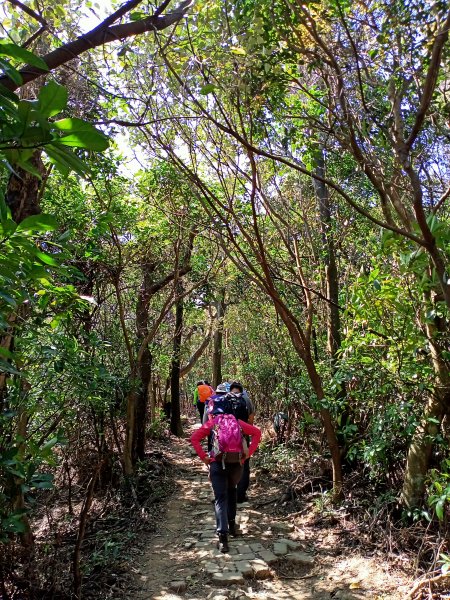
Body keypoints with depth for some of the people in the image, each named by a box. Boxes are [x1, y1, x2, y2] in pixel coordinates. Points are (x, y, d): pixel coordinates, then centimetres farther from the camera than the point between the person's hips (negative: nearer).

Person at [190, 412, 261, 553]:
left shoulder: (211, 423, 8)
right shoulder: (237, 422, 12)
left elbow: (194, 438, -3)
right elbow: (257, 432, 5)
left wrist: (204, 457, -2)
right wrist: (247, 454, 3)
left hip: (217, 463, -2)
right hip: (236, 462, 3)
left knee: (220, 498, 1)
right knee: (231, 491, 28)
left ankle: (223, 536, -11)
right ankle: (232, 525, 32)